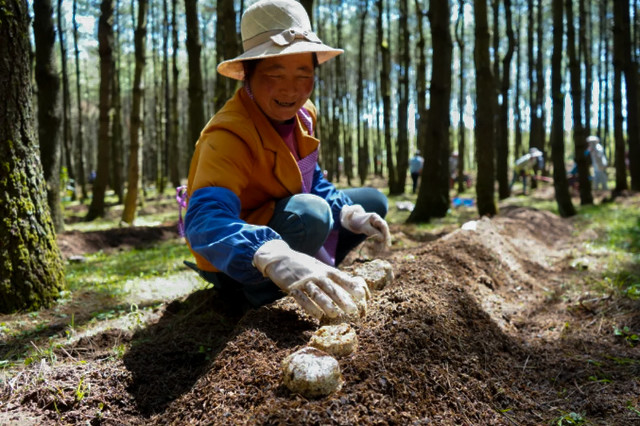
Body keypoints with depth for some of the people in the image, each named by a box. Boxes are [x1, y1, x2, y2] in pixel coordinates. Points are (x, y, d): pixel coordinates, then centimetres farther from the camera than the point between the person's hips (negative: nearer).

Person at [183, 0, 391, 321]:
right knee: (309, 214, -35)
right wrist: (277, 259, -63)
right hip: (235, 266, -8)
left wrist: (351, 215, -12)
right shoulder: (228, 135, -30)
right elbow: (205, 222, -45)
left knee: (373, 201, 11)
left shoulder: (303, 114, -4)